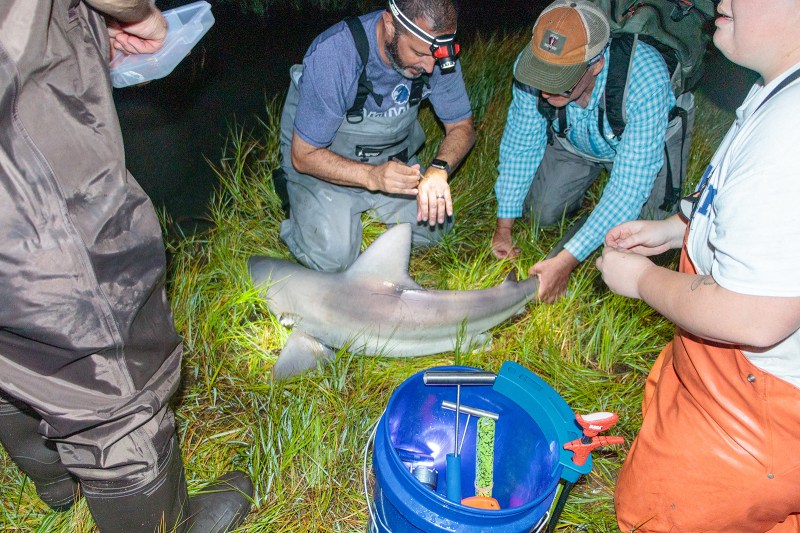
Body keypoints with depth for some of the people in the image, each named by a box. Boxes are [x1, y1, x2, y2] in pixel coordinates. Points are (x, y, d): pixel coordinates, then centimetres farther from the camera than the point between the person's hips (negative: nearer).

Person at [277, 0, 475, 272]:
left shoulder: (439, 54, -19)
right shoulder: (333, 55, -33)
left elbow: (462, 126, -8)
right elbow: (304, 156, -26)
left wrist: (438, 169, -31)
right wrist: (373, 176, -42)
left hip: (391, 160, 5)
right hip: (323, 165, -4)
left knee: (433, 229, -4)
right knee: (332, 257, -20)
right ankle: (302, 209, 12)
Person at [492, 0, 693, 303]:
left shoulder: (645, 78, -43)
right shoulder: (531, 65, -32)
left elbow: (630, 187, -40)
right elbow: (520, 144, -17)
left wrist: (567, 260, -45)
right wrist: (503, 227, -17)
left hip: (649, 139, -3)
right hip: (574, 138, 3)